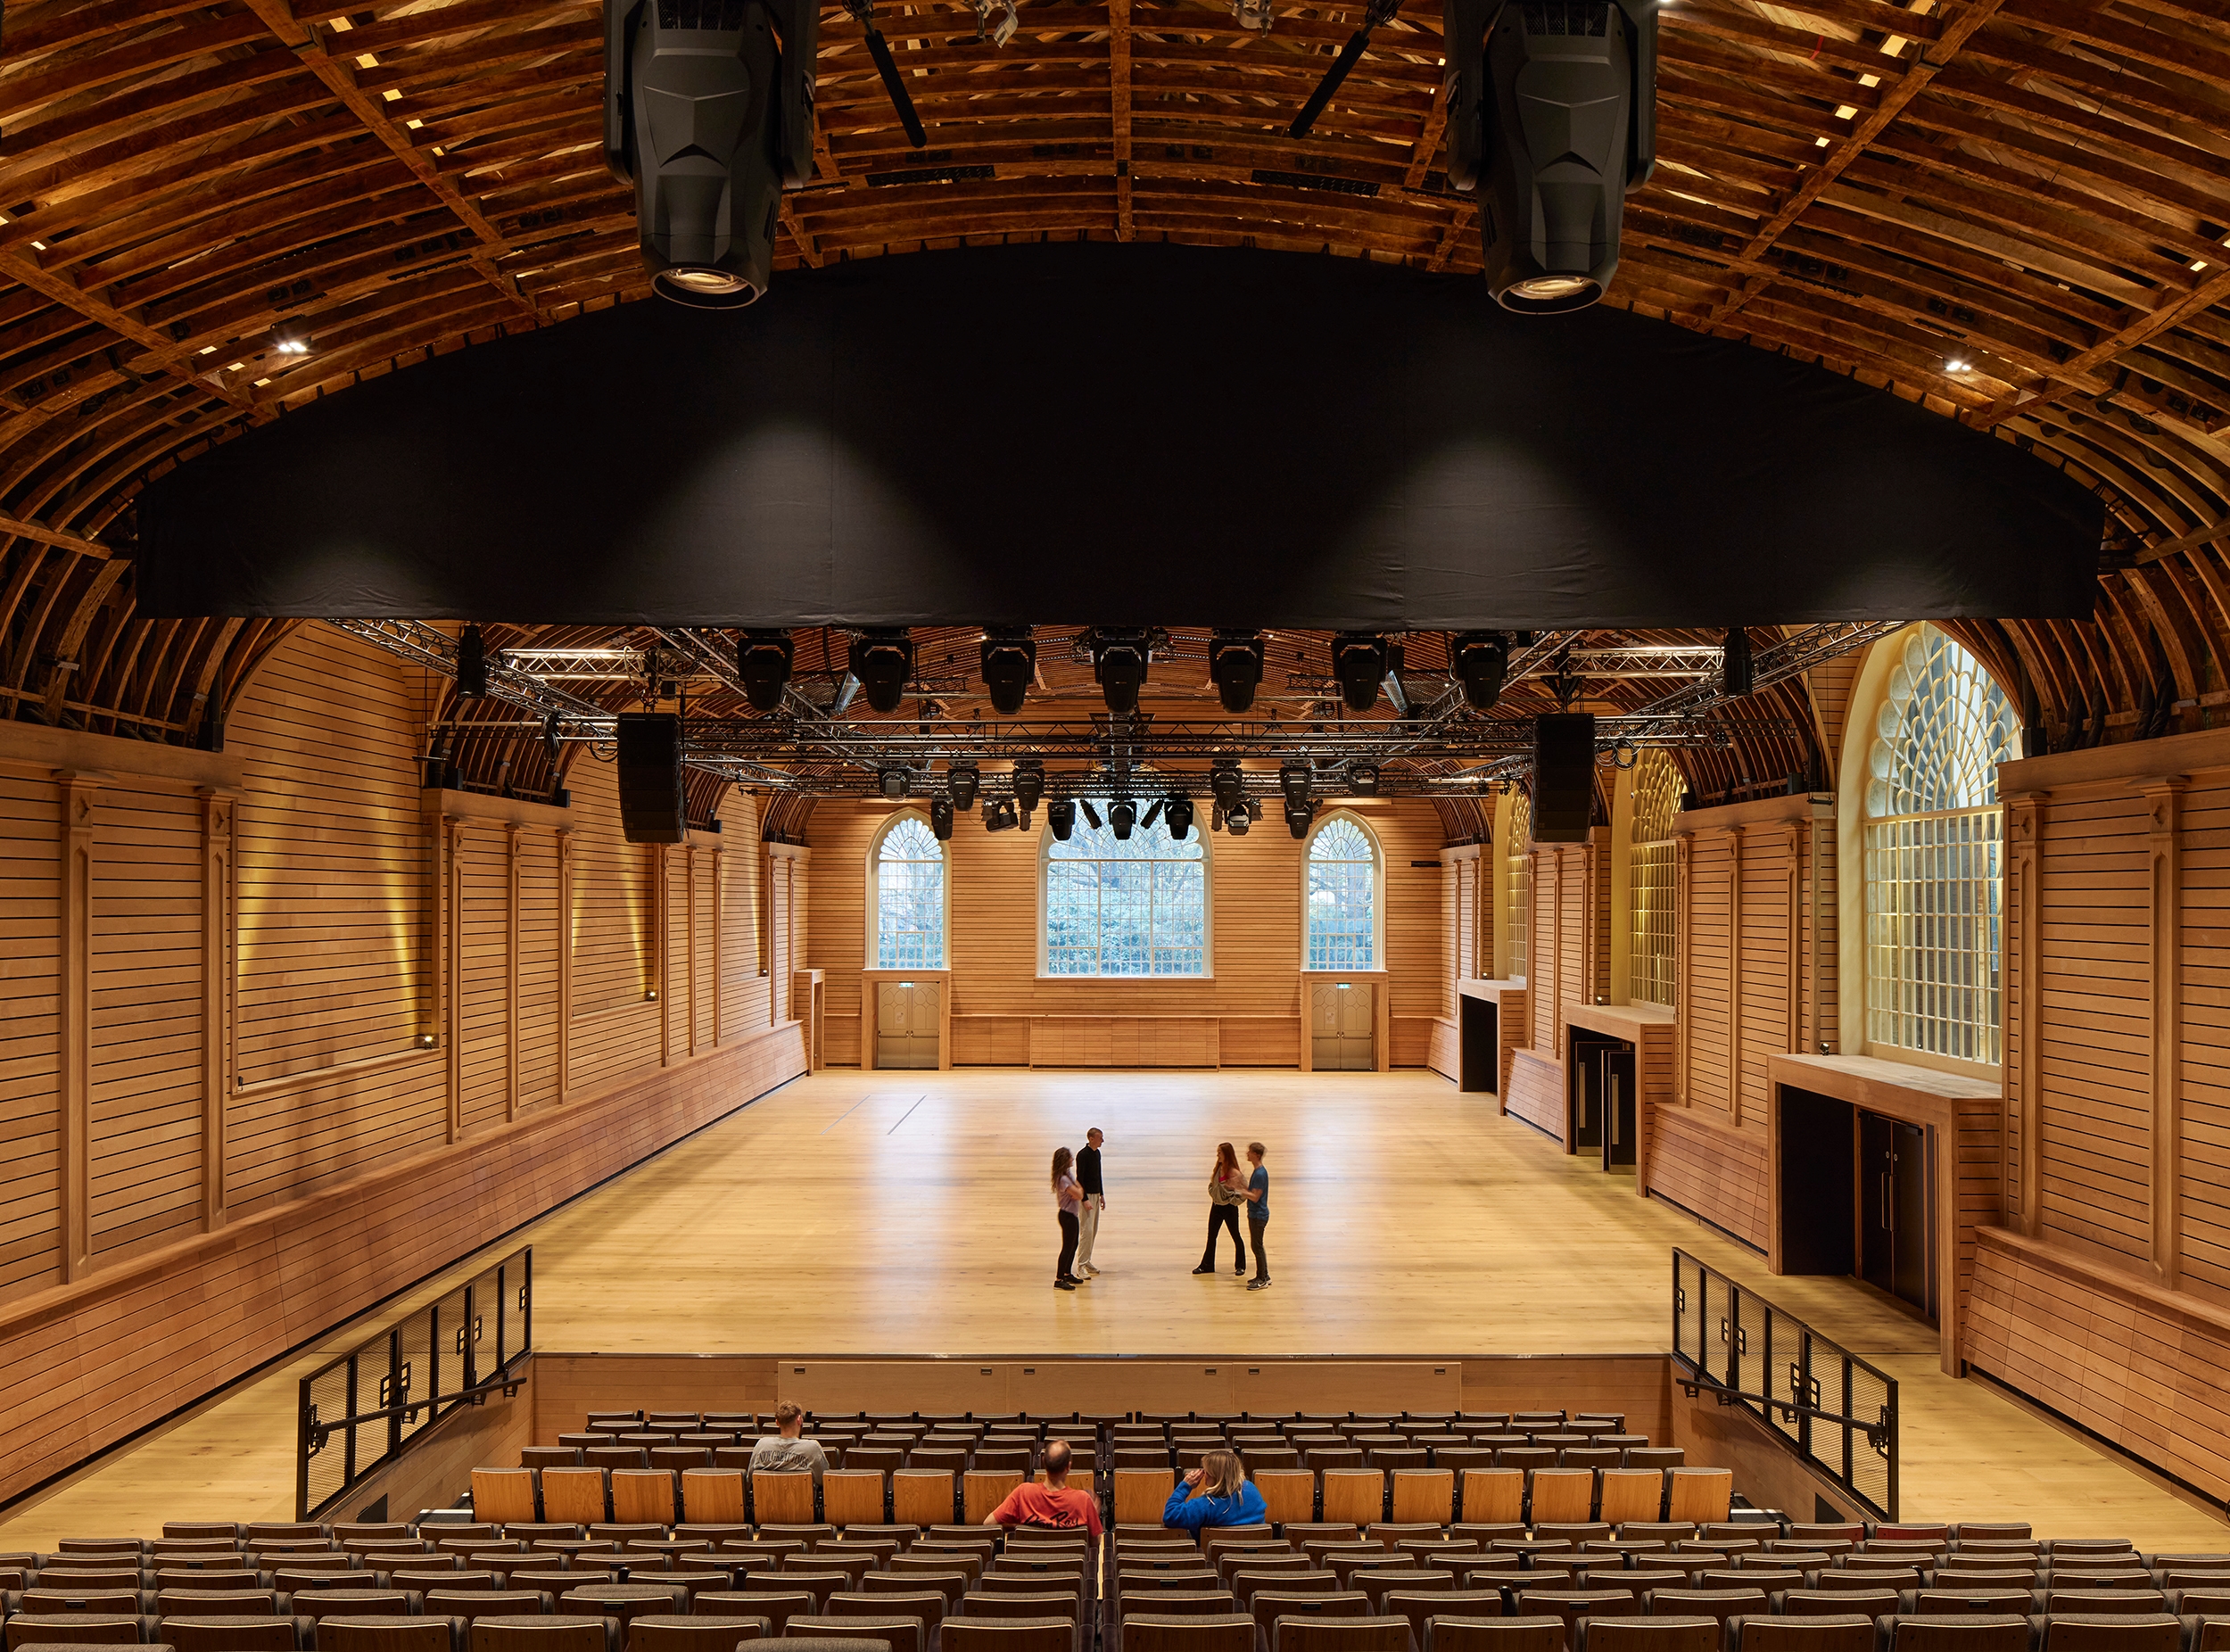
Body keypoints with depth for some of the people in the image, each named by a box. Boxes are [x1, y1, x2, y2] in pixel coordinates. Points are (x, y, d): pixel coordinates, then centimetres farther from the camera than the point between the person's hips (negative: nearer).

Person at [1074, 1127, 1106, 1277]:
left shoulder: (1097, 1153, 9)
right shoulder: (1083, 1155, -17)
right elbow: (1079, 1179, -18)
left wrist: (1102, 1194, 18)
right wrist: (1085, 1200, -22)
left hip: (1095, 1195, 9)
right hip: (1086, 1196, -9)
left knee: (1093, 1231, 11)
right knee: (1086, 1231, -10)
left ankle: (1087, 1261, 20)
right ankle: (1081, 1265, -6)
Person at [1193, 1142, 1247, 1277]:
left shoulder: (1234, 1173, -19)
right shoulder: (1218, 1169, 1)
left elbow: (1243, 1192, -18)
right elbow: (1213, 1185, 13)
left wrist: (1231, 1200, -16)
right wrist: (1214, 1195, -2)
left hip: (1229, 1208, -7)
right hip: (1216, 1206, 7)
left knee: (1235, 1236, 9)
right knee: (1211, 1236, 11)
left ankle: (1240, 1266, 24)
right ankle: (1207, 1265, 20)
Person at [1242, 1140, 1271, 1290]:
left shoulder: (1260, 1174, -22)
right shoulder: (1258, 1172, 10)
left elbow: (1255, 1197, -24)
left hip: (1259, 1215, -10)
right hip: (1255, 1214, 10)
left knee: (1257, 1246, -3)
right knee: (1257, 1246, 16)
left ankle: (1262, 1280, 3)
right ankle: (1264, 1276, 24)